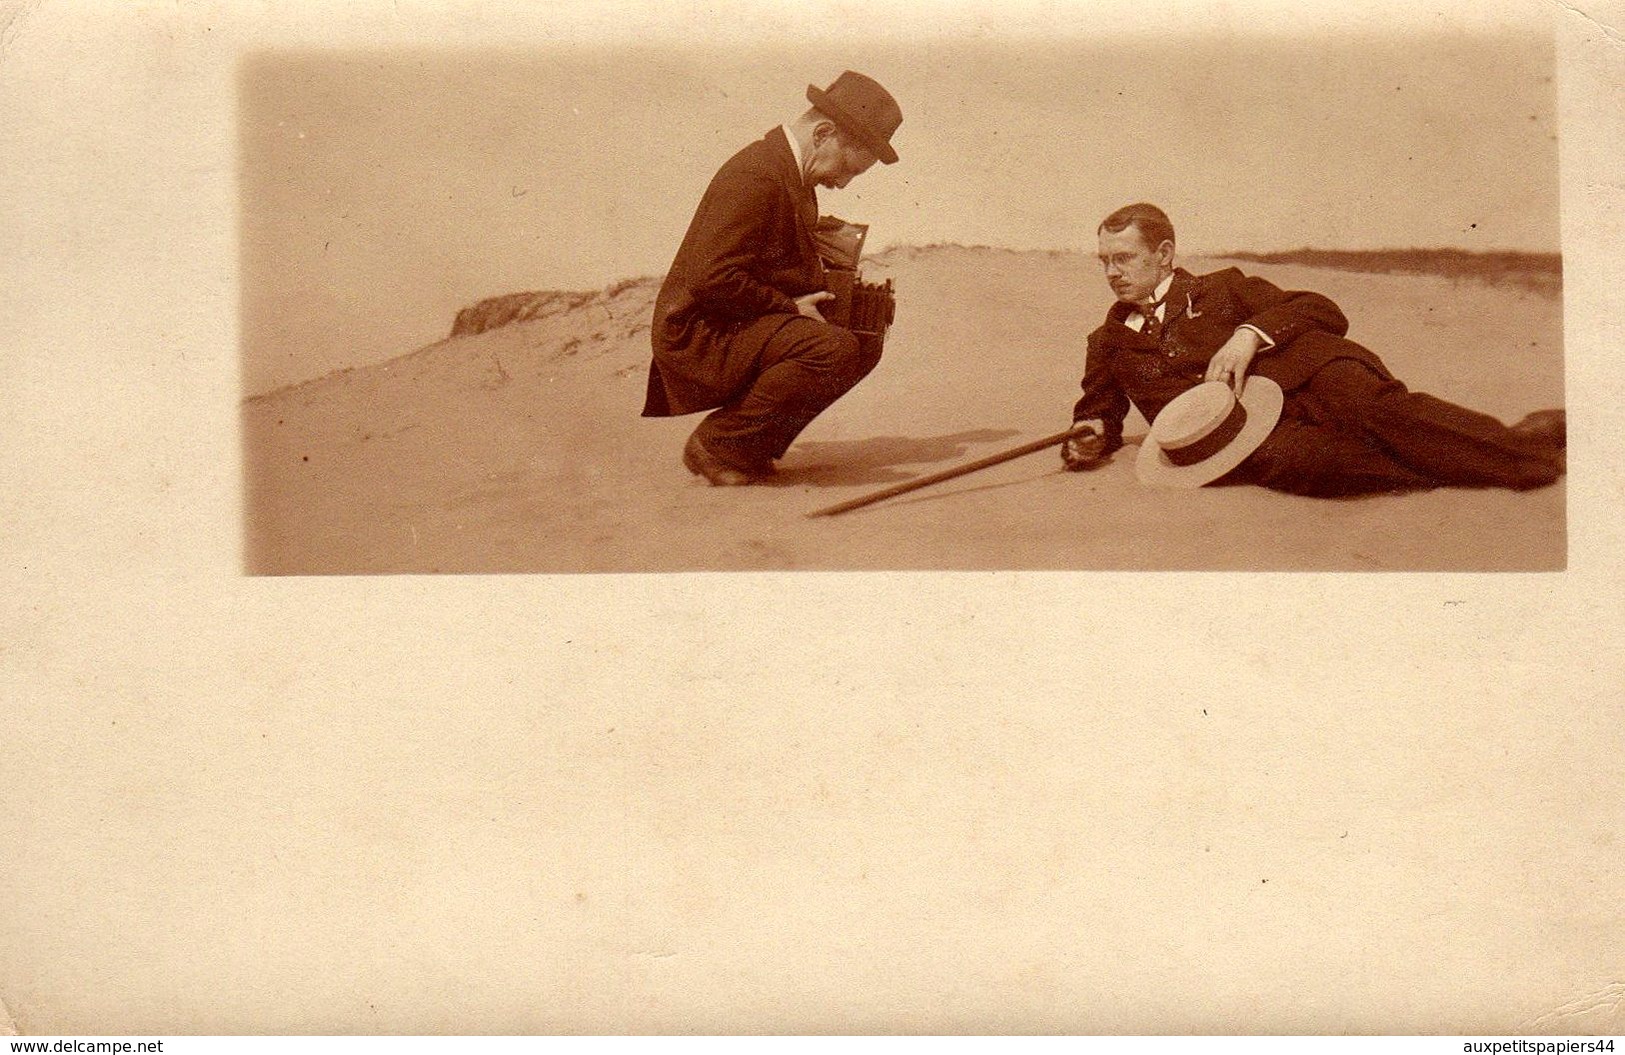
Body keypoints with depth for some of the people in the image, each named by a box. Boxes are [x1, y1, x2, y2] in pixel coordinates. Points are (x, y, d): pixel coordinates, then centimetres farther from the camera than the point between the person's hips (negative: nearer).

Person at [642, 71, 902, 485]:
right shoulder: (755, 175, -20)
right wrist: (789, 306, -18)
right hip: (699, 335, -11)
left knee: (864, 344, 11)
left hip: (744, 327, 11)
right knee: (834, 349, -28)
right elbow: (710, 277, -27)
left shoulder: (793, 172, 13)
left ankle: (756, 444, 9)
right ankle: (716, 446, -12)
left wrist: (835, 292, 6)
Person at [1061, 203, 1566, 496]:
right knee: (1281, 457, -37)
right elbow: (1097, 415, 33)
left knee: (1383, 410, -34)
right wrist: (1087, 440, 8)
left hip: (1297, 374, 1)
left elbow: (1324, 311, 11)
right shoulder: (1108, 343, 26)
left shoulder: (1221, 289, 20)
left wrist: (1252, 333, -8)